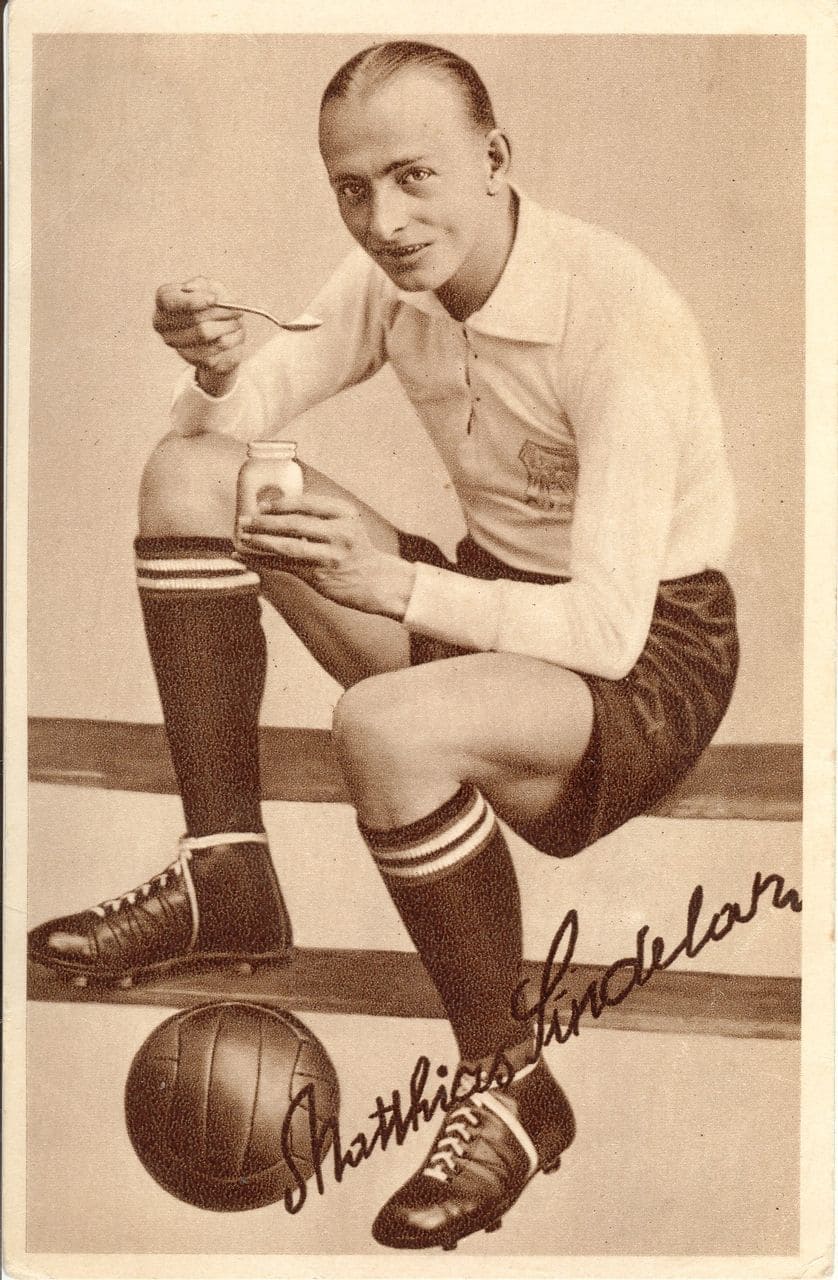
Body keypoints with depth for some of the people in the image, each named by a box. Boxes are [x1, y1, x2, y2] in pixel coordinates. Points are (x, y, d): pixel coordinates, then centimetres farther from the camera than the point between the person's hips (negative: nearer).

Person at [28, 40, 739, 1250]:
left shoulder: (616, 314, -24)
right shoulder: (394, 278, -2)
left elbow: (608, 627, -28)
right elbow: (235, 422, 2)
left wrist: (396, 584, -39)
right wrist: (216, 368, -21)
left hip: (648, 656, -7)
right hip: (485, 611, 7)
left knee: (384, 727, -40)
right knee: (187, 473, -5)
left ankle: (512, 1085, -15)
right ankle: (224, 875, -5)